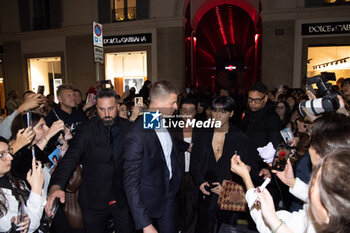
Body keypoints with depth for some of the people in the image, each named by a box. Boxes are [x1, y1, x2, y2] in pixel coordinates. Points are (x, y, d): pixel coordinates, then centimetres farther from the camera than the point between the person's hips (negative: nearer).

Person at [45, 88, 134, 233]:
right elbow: (70, 159, -17)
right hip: (94, 201, 0)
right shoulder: (86, 130, -8)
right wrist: (56, 186, -30)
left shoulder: (129, 128, -3)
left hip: (123, 200, 1)